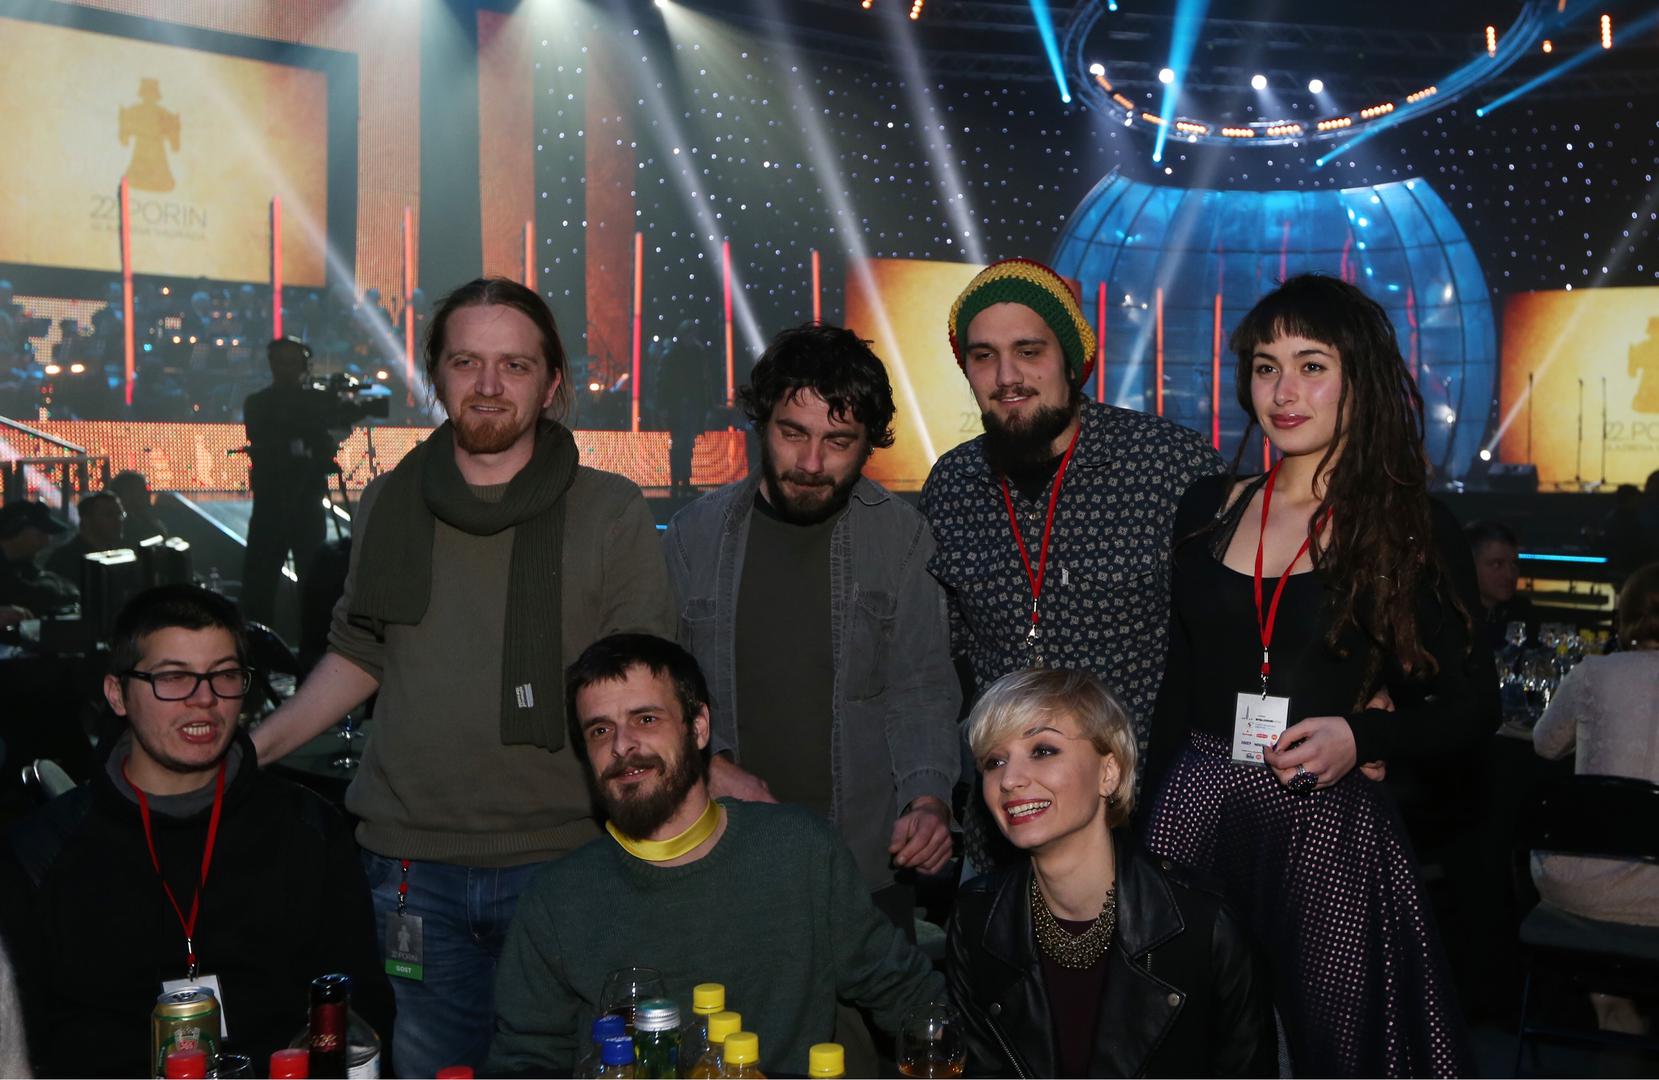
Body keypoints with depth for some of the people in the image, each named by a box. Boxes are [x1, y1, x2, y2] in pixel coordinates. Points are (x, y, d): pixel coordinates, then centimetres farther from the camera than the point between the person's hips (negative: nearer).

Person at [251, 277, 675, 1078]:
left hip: (560, 860, -2)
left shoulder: (611, 514, -2)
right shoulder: (390, 506, 7)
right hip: (413, 866, 3)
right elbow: (359, 656, 16)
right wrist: (248, 749, 8)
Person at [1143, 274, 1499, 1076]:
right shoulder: (1207, 511, 7)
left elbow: (1473, 708, 1)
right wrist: (1156, 815, 11)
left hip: (1329, 829, -3)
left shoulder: (1414, 530, -2)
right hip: (1194, 815, 3)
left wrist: (1362, 737, -15)